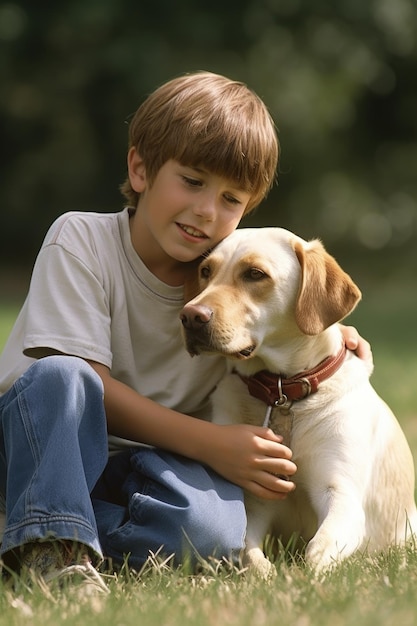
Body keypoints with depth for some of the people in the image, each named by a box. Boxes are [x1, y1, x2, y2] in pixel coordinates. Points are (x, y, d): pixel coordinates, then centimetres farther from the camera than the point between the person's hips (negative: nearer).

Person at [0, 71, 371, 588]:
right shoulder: (80, 240, -11)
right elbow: (88, 384, -17)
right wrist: (209, 443, -25)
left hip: (159, 466, 2)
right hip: (43, 447, -2)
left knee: (210, 530, -31)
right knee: (58, 375, -34)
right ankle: (52, 546, -37)